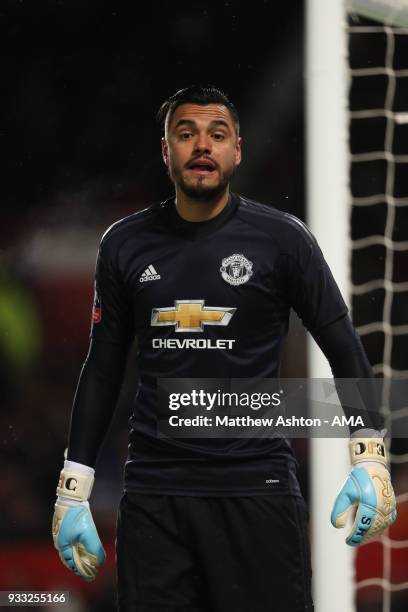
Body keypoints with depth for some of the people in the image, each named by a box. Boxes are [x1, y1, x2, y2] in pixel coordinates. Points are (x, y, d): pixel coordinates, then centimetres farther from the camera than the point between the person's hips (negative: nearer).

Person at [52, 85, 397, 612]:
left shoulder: (281, 238, 0)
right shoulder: (125, 244, 8)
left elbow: (344, 351, 4)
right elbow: (102, 370, 13)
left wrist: (369, 458, -7)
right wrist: (73, 489, 9)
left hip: (257, 486, -2)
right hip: (154, 489, 2)